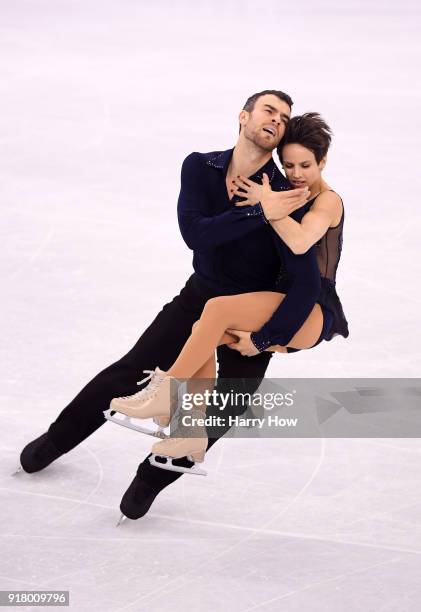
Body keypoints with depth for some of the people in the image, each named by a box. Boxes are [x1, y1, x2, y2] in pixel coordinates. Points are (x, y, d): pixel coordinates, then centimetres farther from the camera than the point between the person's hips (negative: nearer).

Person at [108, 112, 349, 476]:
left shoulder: (328, 201, -3)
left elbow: (300, 242, -24)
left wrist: (267, 201, -18)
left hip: (312, 315, -8)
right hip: (286, 312, 8)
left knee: (218, 308, -27)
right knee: (203, 332, -15)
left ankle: (165, 392, -18)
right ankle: (193, 434, -19)